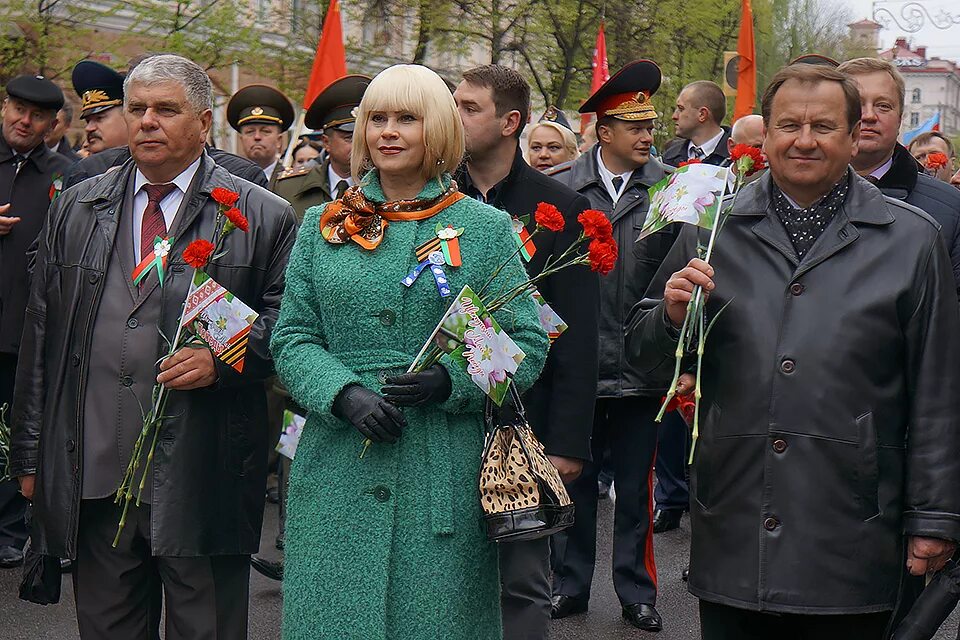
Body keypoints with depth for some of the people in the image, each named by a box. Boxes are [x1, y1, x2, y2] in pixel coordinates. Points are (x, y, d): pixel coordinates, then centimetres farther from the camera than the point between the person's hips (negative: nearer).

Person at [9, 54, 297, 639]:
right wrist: (31, 453, 10)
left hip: (202, 481, -3)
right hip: (91, 476, 3)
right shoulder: (77, 209, 13)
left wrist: (223, 360, -16)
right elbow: (40, 335, 13)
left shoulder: (265, 217, 2)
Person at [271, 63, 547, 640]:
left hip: (444, 473, -1)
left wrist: (451, 380, -16)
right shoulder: (323, 226, 10)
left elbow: (527, 344, 1)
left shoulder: (486, 228, 4)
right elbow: (293, 337, 7)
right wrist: (345, 393, -13)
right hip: (337, 469, 2)